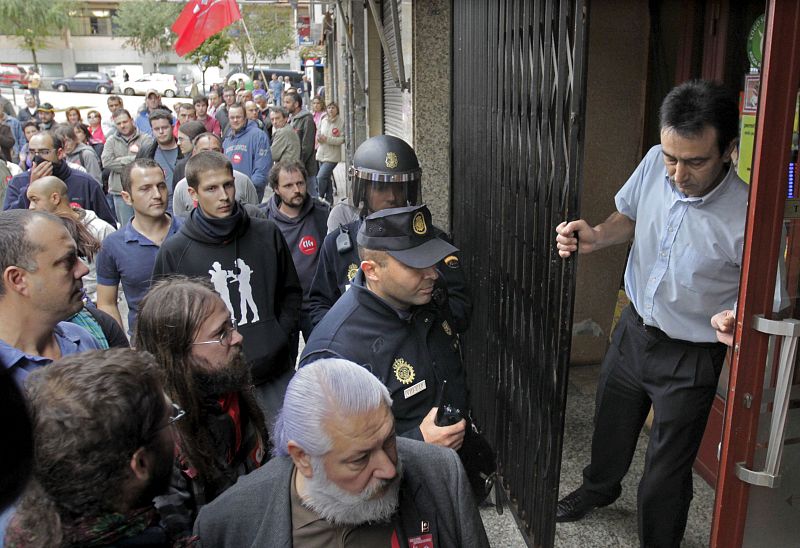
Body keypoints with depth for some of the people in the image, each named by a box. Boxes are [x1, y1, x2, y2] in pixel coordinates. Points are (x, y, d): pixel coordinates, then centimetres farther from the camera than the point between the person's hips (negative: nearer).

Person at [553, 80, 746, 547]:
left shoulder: (745, 217, -31)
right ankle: (600, 487, 61)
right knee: (611, 424, 29)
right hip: (635, 329, 6)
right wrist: (595, 238, -15)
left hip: (691, 357, -5)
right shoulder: (655, 164, -15)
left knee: (667, 473, 12)